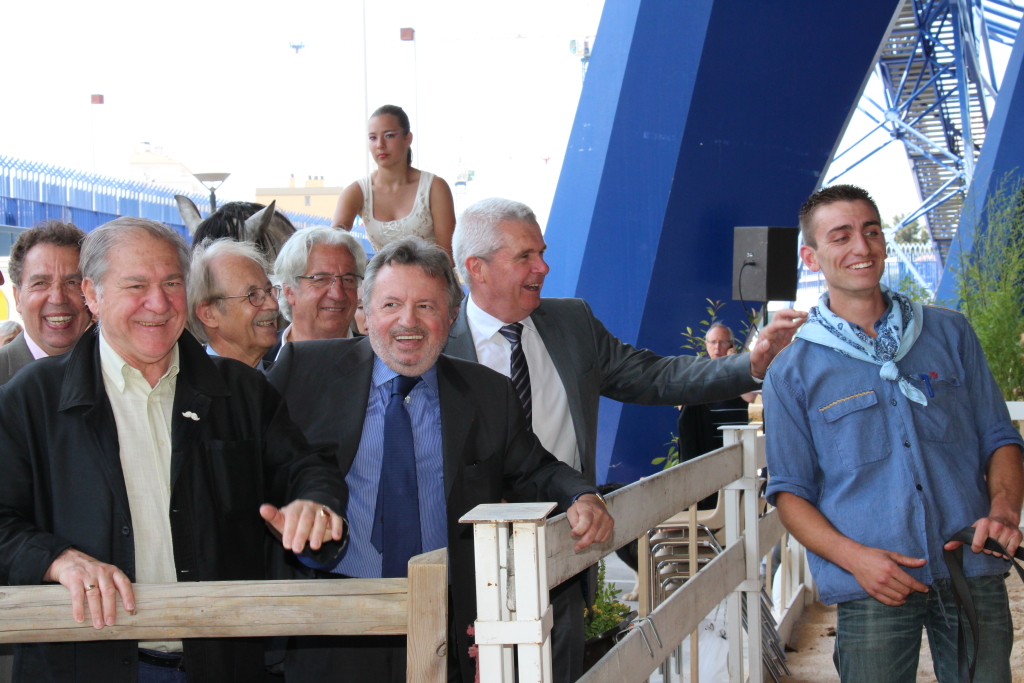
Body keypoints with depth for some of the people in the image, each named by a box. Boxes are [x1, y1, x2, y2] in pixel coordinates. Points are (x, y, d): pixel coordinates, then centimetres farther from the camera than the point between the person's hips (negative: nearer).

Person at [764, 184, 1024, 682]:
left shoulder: (950, 333, 12)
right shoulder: (793, 371, 5)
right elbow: (789, 491, 4)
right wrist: (854, 557, -12)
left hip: (972, 573, 2)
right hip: (873, 586, -2)